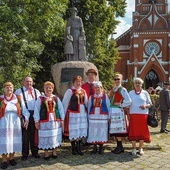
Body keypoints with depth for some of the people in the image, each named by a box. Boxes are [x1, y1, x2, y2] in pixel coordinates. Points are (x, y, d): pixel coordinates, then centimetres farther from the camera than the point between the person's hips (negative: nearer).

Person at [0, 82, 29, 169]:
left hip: (15, 123, 2)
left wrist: (27, 118, -8)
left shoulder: (18, 99, 6)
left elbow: (24, 109, 4)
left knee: (14, 140, 8)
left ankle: (12, 158, 23)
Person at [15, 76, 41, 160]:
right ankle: (24, 154, 15)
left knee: (34, 134, 10)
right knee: (25, 135, 3)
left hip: (35, 114, 3)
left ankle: (35, 152, 23)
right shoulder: (18, 91, 5)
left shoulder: (37, 92, 15)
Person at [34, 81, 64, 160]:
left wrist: (62, 119, 5)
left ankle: (54, 152, 26)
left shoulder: (56, 98, 7)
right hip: (44, 122, -2)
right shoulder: (40, 99, 0)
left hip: (55, 121, 3)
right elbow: (36, 110, -1)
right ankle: (46, 153, 19)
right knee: (45, 137, 4)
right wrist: (36, 121, -5)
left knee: (55, 137, 9)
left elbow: (61, 109, 9)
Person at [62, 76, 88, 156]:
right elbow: (65, 103, -3)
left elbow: (86, 102, 17)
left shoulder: (83, 91, 10)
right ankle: (73, 148, 19)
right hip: (73, 113, -5)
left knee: (81, 130, 10)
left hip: (83, 113, 5)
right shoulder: (70, 91, -6)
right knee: (73, 131, 3)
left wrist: (87, 111, 13)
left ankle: (78, 147, 24)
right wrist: (64, 114, -3)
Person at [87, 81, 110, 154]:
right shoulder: (91, 97, 8)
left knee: (102, 132, 2)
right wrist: (88, 117, 9)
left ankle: (101, 148, 14)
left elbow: (108, 107, 4)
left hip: (103, 117, -2)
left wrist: (108, 117, 1)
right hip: (93, 117, 2)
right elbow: (89, 107, 12)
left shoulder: (105, 96, 3)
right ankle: (95, 147, 13)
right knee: (93, 132, 1)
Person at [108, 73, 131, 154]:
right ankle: (119, 147, 19)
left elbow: (128, 101, -14)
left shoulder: (122, 90, -6)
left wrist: (120, 104, -8)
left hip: (118, 111, -7)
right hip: (112, 111, 7)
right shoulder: (112, 90, 16)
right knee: (115, 129, 10)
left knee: (118, 129, -6)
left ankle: (120, 147, 3)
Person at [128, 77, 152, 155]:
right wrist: (128, 114, 0)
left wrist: (146, 106, -14)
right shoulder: (131, 93, 9)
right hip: (133, 115, 0)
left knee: (142, 131, 3)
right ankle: (134, 148, 12)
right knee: (133, 131, 0)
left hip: (143, 115, 0)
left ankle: (140, 148, 16)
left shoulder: (145, 93, 7)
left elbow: (150, 104, 9)